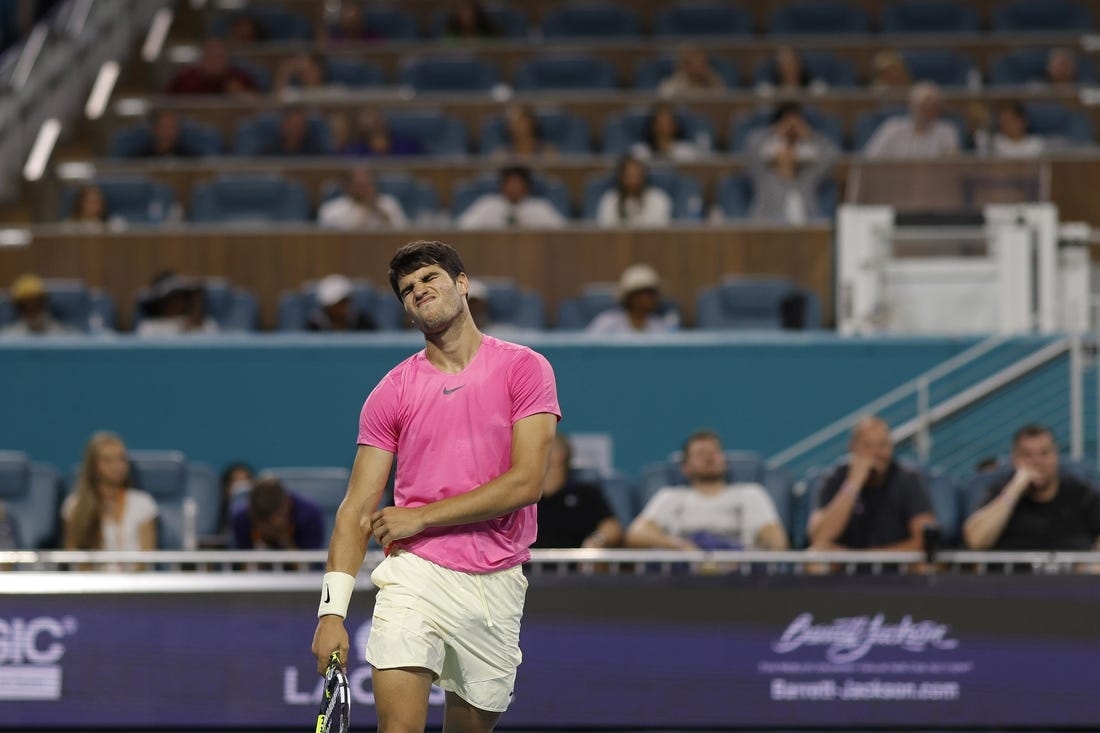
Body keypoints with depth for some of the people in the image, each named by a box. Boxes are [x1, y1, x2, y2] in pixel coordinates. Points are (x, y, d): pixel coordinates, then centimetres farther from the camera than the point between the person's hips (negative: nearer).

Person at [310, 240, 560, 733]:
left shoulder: (524, 369, 2)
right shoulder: (392, 392, 5)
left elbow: (526, 482, -7)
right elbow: (358, 507, 3)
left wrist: (420, 517, -9)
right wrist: (332, 609, -8)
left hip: (498, 584, 1)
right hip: (416, 576, -1)